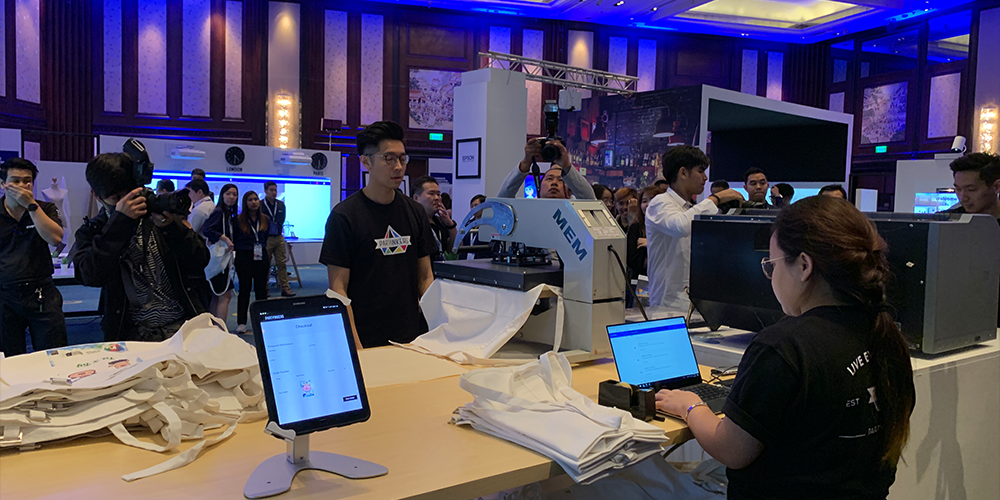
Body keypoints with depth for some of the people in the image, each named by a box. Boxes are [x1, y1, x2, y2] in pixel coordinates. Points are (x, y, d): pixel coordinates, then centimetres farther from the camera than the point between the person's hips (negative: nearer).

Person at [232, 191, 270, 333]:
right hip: (244, 258, -3)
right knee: (245, 289, 1)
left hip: (261, 257, 3)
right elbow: (234, 241, 2)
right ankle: (241, 322, 7)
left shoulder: (266, 220, 9)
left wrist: (268, 260, 9)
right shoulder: (238, 220, -2)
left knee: (261, 289, 6)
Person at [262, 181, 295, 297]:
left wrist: (279, 230, 9)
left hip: (279, 238, 4)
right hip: (266, 238, -4)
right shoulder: (260, 205, -6)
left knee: (282, 263, 1)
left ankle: (285, 288, 3)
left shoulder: (281, 204, 9)